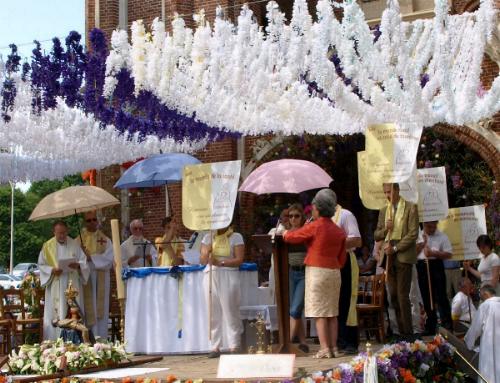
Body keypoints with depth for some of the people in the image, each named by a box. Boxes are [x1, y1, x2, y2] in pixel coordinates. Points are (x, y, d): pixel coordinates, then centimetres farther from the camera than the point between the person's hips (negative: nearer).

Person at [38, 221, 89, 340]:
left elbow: (84, 262, 5)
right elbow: (41, 265, 5)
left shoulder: (75, 245, 6)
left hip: (72, 285, 1)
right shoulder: (47, 246, 5)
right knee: (56, 314, -5)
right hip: (55, 288, -1)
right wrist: (52, 270, -13)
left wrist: (77, 265, -17)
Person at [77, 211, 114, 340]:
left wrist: (90, 257, -13)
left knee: (101, 312, 1)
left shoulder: (105, 240, 9)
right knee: (88, 311, -4)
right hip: (85, 280, -1)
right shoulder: (78, 240, 8)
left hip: (101, 281, 1)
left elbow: (109, 260, -4)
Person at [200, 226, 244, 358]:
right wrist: (207, 253, -9)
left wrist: (221, 262, -15)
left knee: (231, 312, -6)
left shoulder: (236, 237, 5)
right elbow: (202, 261, 12)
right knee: (213, 314, 1)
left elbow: (239, 260, -4)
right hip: (211, 276, 3)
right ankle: (215, 346, 4)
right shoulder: (208, 238, 15)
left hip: (229, 276, -3)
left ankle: (234, 346, -2)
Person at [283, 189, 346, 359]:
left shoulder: (314, 226, -11)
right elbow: (342, 258, 11)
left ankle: (324, 349, -6)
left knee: (319, 312, -3)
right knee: (332, 312, 10)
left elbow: (290, 237, -3)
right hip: (334, 272, 6)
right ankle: (334, 348, 10)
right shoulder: (339, 231, 8)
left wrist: (285, 233, 18)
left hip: (317, 271, -6)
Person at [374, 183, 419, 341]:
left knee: (402, 295, -10)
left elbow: (413, 234, -7)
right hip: (389, 257, 6)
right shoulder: (384, 211, 18)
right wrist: (385, 229, -3)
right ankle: (401, 332, 9)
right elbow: (376, 236, 18)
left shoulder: (410, 208, 0)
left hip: (403, 256, -6)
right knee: (394, 296, 5)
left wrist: (395, 248, -13)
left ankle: (408, 334, -7)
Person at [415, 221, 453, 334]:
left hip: (436, 266, -3)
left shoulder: (442, 236, 1)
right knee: (426, 298, 9)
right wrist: (423, 243, -7)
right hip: (422, 267, 3)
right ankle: (430, 328, 17)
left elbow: (449, 254, -4)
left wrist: (433, 253, -15)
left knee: (440, 297, -6)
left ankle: (447, 324, -4)